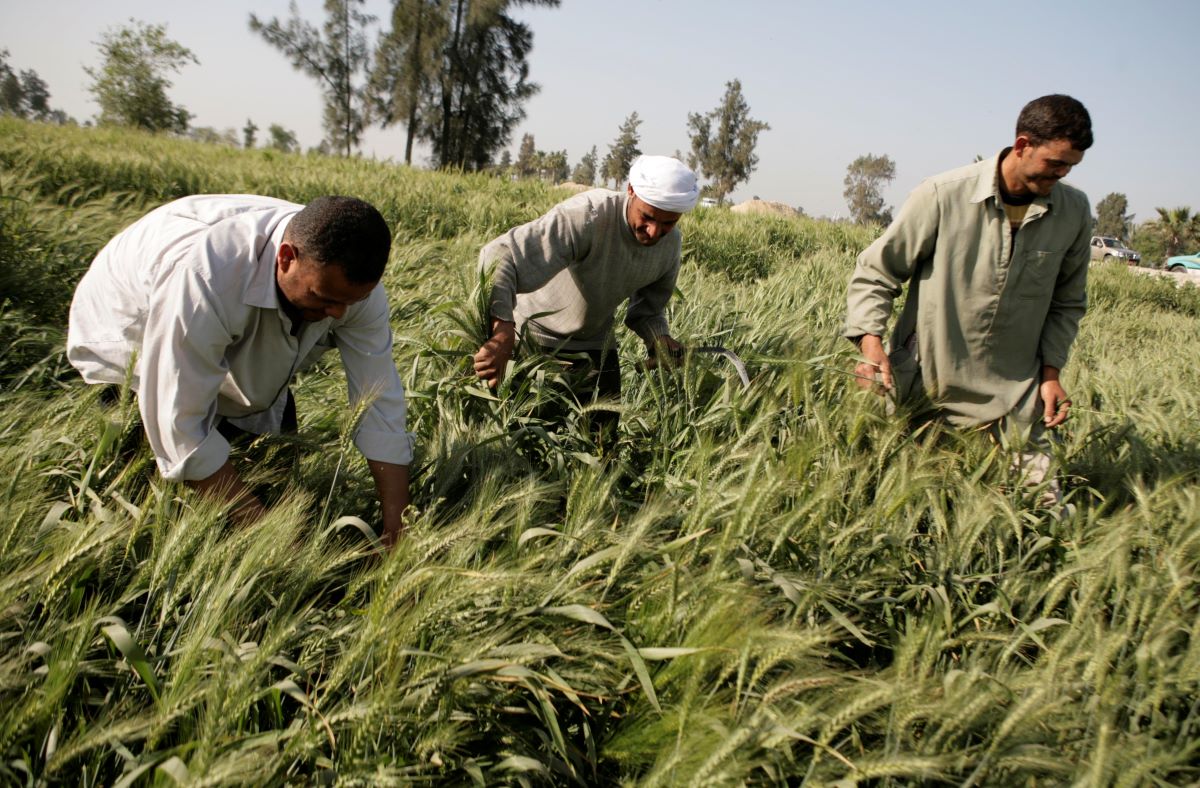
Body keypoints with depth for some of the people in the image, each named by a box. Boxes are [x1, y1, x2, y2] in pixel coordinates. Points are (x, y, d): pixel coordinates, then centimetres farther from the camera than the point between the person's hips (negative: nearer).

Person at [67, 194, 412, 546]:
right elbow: (179, 425, -39)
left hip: (244, 362, 5)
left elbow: (380, 401, -26)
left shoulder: (352, 277, -29)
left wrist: (396, 531, -29)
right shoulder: (206, 278, -46)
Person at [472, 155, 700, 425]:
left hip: (595, 341, 6)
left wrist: (659, 338, -20)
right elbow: (500, 256, -43)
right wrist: (502, 329, -57)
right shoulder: (586, 217, -33)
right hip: (536, 333, -5)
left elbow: (648, 308, 4)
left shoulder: (672, 243, -10)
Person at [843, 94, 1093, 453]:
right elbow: (876, 272, -7)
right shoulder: (943, 195, -13)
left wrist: (1050, 371, 4)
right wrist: (871, 343, -20)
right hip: (922, 383, -2)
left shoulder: (1074, 212, 0)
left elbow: (1067, 302, 14)